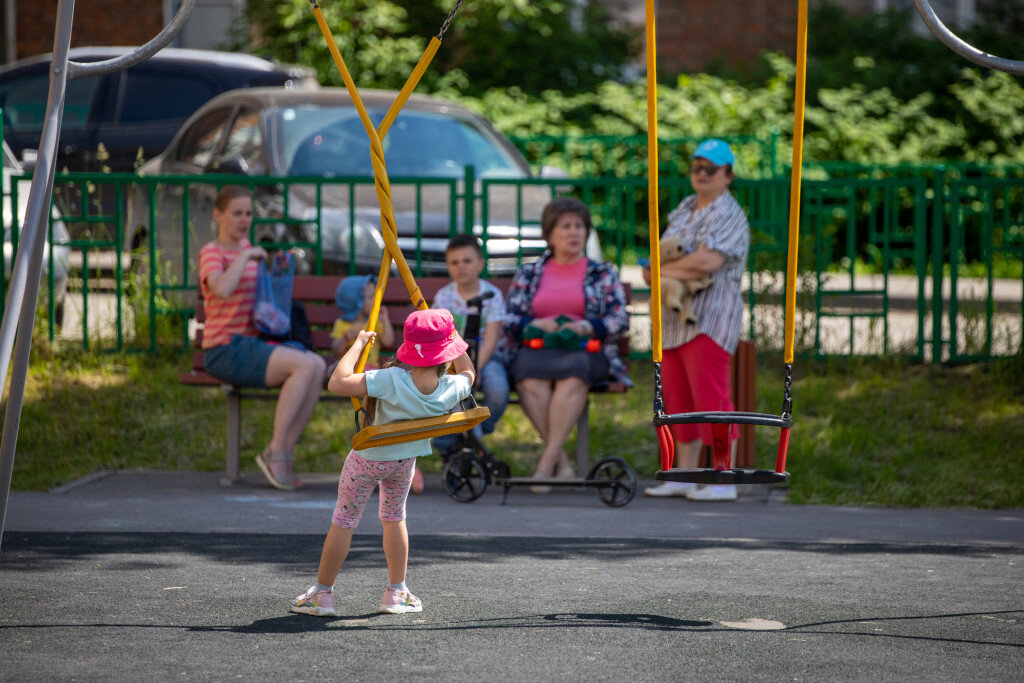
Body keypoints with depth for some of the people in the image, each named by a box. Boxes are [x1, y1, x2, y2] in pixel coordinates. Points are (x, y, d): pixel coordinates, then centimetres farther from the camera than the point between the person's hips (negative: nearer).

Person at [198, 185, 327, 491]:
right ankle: (275, 451, -20)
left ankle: (285, 452, -16)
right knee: (304, 365, -27)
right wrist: (246, 255, -17)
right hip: (226, 351, -8)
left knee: (319, 366, -19)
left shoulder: (244, 245, 19)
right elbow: (221, 290, -29)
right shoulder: (211, 253, -6)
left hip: (253, 345, 8)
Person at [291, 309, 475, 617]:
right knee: (394, 517, 25)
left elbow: (338, 383, -41)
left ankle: (322, 594, 18)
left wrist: (358, 344, -30)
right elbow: (468, 373, 2)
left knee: (344, 521, 10)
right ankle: (397, 593, 27)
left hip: (368, 459, -3)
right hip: (405, 459, 3)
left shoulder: (392, 381, -38)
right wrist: (452, 336, -1)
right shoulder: (451, 389, -24)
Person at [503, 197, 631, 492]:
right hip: (536, 350, 1)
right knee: (532, 380, -36)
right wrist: (537, 324, -10)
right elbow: (508, 319, 11)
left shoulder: (603, 274, 18)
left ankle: (546, 462, -40)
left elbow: (620, 320, 6)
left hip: (586, 351, -1)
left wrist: (586, 327, -12)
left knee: (572, 375, -38)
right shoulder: (528, 274, 20)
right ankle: (562, 461, -32)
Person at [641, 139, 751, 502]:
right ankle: (684, 477, 17)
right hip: (674, 320, 9)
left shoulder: (729, 215, -8)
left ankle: (724, 482, -11)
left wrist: (660, 271, -9)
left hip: (708, 319, -9)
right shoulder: (686, 208, 19)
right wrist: (659, 272, -4)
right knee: (678, 400, 10)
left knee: (711, 397, -11)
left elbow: (707, 261, -22)